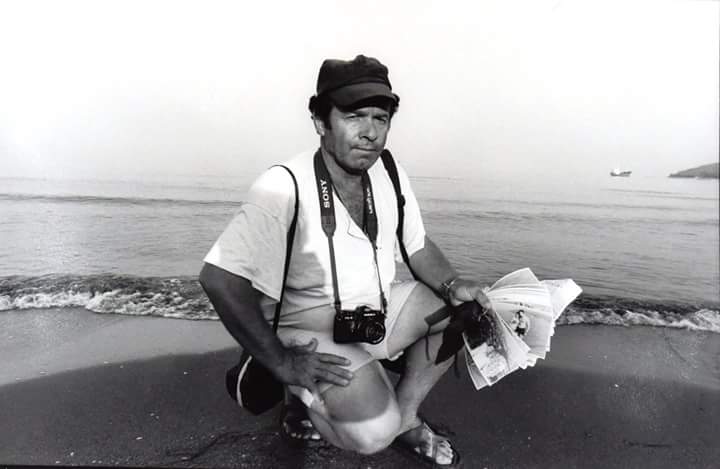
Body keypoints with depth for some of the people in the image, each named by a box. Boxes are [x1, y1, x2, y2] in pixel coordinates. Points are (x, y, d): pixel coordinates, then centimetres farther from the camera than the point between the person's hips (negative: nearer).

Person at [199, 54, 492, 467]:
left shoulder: (389, 173, -6)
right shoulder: (283, 189, -26)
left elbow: (418, 245, 7)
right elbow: (219, 279, -29)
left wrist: (452, 284, -12)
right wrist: (282, 363, -24)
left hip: (377, 311, 7)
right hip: (311, 334, -6)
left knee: (463, 308, -3)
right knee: (373, 433, -24)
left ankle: (405, 416, 10)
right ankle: (304, 396, 9)